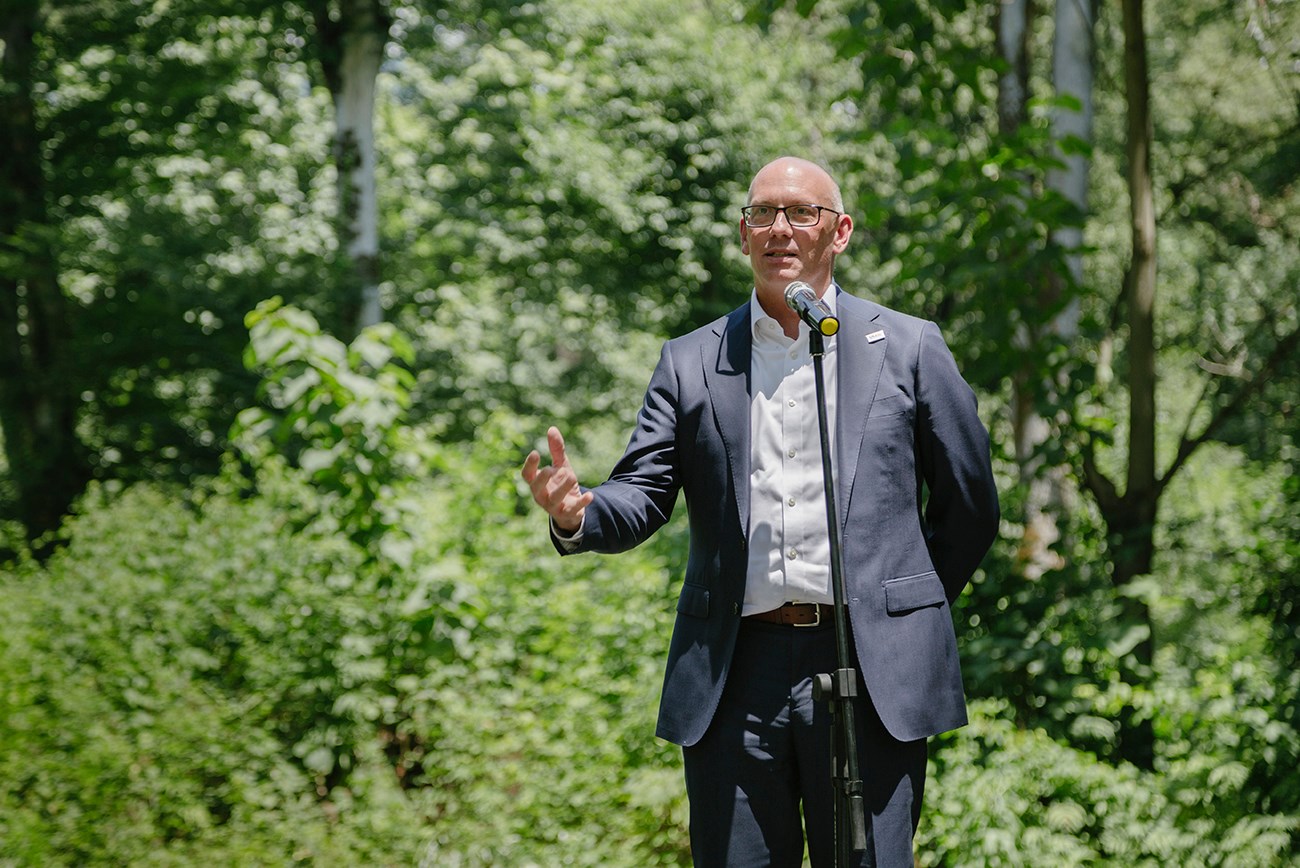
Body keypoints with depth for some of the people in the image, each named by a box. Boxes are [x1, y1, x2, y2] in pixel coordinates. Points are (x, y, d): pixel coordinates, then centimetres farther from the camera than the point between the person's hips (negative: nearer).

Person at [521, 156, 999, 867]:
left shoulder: (908, 348, 7)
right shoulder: (691, 363, 11)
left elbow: (970, 507, 12)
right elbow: (641, 496, 4)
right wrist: (575, 515, -17)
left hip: (871, 674, -1)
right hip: (736, 682, 2)